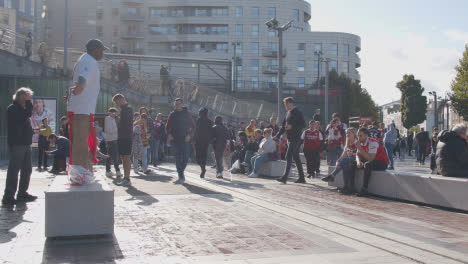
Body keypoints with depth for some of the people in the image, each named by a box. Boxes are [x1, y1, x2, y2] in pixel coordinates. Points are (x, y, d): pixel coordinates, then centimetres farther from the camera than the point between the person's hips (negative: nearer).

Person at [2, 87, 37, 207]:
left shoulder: (22, 108, 20)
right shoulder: (12, 108, -9)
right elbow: (27, 114, -23)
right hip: (16, 144, -10)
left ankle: (22, 193, 21)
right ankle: (8, 196, -7)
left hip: (25, 143, 10)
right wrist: (29, 102, -14)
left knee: (27, 169, 12)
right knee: (14, 170, -10)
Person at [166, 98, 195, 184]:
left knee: (186, 157, -6)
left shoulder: (186, 114, 5)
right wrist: (169, 134, -6)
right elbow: (168, 126, 13)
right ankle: (181, 177, 1)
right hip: (175, 139, 1)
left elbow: (193, 126, 7)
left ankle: (181, 171, 20)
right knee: (178, 158, -2)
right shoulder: (172, 114, 9)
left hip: (185, 139, -1)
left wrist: (189, 135, -7)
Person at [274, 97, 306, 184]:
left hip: (296, 138, -9)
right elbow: (283, 125, 21)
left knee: (288, 156, -13)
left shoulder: (297, 113, -10)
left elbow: (303, 125, -15)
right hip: (290, 138, 9)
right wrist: (278, 135, 16)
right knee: (296, 158, 11)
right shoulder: (288, 113, 16)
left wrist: (292, 126, -21)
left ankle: (285, 177, -14)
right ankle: (302, 178, 17)